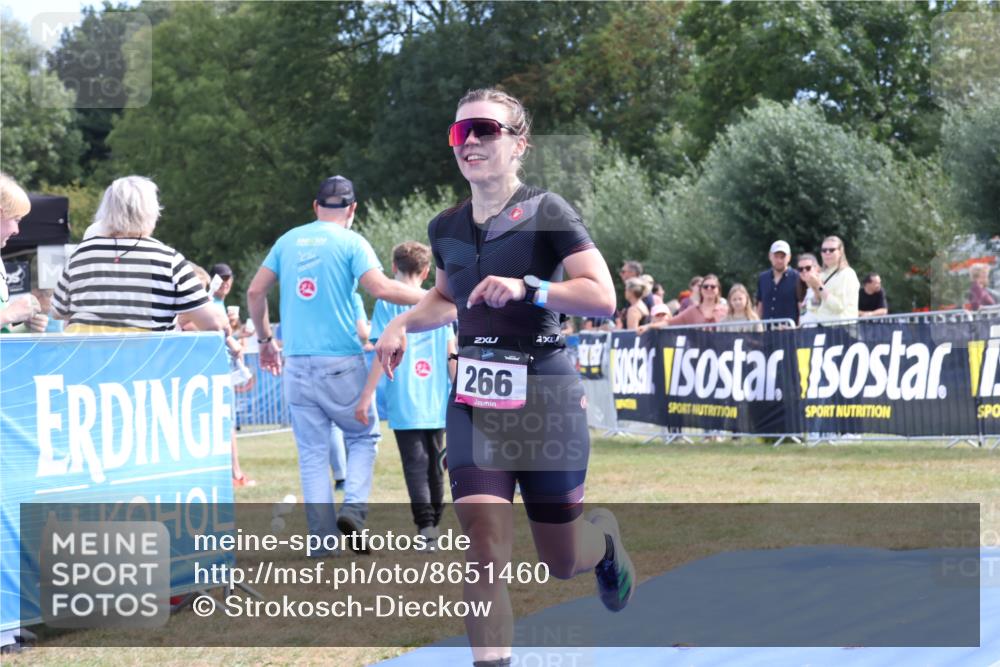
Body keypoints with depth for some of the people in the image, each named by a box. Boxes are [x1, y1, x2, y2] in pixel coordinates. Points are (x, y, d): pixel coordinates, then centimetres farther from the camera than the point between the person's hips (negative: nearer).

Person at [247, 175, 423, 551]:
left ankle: (323, 539, 3)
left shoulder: (289, 241, 11)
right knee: (364, 435, 15)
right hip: (340, 362, -3)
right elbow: (381, 288, -17)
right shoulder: (351, 243, -4)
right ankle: (353, 507, -5)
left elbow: (255, 292, 11)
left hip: (296, 364, 4)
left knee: (312, 454, 7)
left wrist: (265, 340, 23)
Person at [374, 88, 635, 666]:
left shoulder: (546, 212, -8)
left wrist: (526, 288, -28)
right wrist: (404, 323, 10)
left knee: (561, 563, 10)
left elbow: (603, 297, -17)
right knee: (485, 554, -12)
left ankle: (605, 534, 46)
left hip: (545, 397, -4)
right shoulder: (446, 228, 9)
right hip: (474, 400, 4)